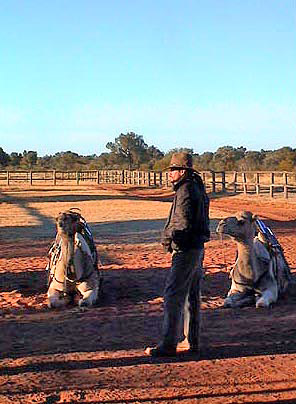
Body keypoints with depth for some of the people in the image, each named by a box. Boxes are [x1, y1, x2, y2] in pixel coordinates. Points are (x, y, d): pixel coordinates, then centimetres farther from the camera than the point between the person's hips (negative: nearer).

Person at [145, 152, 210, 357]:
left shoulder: (186, 190, -16)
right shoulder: (197, 188, 15)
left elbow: (184, 223, -25)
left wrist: (167, 235, -11)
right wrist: (171, 234, 11)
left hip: (186, 251, -11)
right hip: (197, 248, 11)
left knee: (172, 296, -7)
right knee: (192, 296, 14)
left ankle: (169, 345, -4)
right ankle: (192, 342, 22)